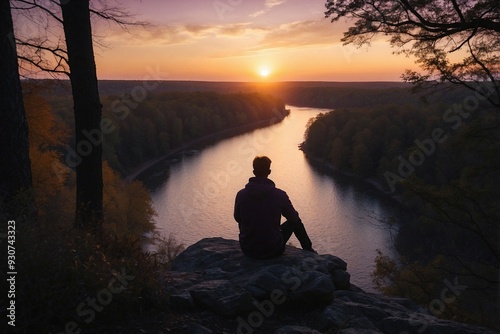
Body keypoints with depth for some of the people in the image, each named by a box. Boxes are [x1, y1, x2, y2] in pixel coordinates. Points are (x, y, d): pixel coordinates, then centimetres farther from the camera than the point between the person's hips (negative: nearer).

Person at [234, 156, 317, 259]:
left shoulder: (241, 195, -10)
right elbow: (294, 218, 1)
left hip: (247, 250, 2)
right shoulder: (279, 195, -14)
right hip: (273, 250, -2)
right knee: (295, 222, 22)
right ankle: (308, 250, 43)